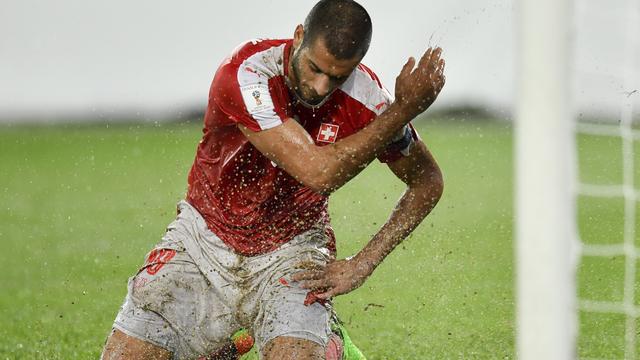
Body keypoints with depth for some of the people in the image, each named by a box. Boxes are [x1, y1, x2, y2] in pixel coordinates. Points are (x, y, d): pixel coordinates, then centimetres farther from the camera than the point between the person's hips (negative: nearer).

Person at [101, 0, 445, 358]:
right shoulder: (245, 74, -25)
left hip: (292, 249, 0)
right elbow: (317, 171, -31)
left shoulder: (365, 99, -16)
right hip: (205, 239, 0)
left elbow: (428, 181, -1)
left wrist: (362, 264, -9)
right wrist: (402, 111, -28)